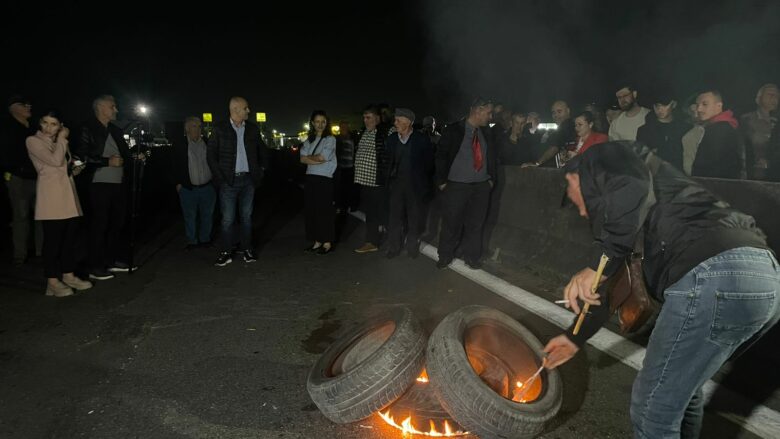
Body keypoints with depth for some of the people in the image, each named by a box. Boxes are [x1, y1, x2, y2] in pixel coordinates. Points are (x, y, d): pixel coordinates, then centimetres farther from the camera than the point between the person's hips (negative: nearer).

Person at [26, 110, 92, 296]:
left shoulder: (58, 142, 20)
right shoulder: (33, 141, -3)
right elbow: (55, 161, -17)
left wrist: (76, 169, 9)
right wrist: (62, 139, -6)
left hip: (68, 193, 7)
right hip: (51, 197, -7)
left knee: (70, 236, 8)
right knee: (53, 238, -5)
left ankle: (68, 275, 16)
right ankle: (53, 281, 1)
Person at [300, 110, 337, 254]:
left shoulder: (330, 139, -1)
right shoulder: (309, 139, 15)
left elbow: (322, 157, -12)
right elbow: (303, 159, 3)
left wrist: (309, 157, 4)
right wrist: (317, 160, -10)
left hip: (324, 179, -6)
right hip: (311, 178, 6)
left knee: (324, 211, -3)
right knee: (311, 210, 6)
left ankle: (327, 243, 6)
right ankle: (317, 241, 16)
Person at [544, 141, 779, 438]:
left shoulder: (601, 160, 11)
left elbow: (634, 191, -16)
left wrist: (595, 266, -12)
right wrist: (576, 337, 43)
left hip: (715, 275, -10)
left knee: (654, 410, 4)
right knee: (681, 385, 28)